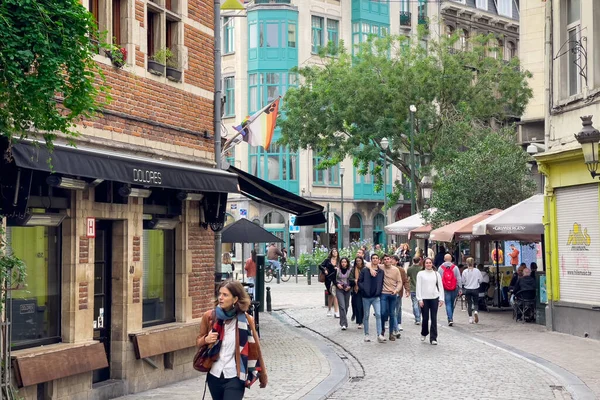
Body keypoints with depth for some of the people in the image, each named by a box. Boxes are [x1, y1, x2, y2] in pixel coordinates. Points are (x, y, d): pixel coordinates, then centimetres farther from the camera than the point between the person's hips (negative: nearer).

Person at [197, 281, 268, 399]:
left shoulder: (245, 320, -9)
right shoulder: (209, 316, -2)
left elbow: (255, 348, 0)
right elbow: (198, 342, 11)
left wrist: (262, 375, 5)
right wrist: (206, 340, -12)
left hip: (235, 378, -4)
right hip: (214, 376, 4)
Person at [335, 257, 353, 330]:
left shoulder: (350, 271, 1)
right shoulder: (337, 270, -2)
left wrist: (349, 286, -10)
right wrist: (337, 284, -11)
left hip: (347, 290, 2)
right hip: (339, 289, -2)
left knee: (346, 306, 9)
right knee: (342, 306, -14)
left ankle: (342, 322, 26)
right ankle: (344, 324, -17)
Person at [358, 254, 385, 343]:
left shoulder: (381, 272, 7)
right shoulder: (364, 270, 1)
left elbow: (382, 283, 12)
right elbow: (359, 281, 0)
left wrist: (379, 291, 1)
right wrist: (363, 290, -10)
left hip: (376, 297, 1)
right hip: (366, 297, 0)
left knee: (378, 315, -12)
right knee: (366, 316, 7)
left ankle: (379, 335, -13)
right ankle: (366, 335, 16)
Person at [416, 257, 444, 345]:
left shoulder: (436, 274, 8)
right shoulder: (420, 274, 4)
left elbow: (440, 286, 9)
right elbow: (418, 287, 1)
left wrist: (441, 299, 2)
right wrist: (420, 299, -6)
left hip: (434, 298, 1)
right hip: (424, 298, -1)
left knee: (434, 318, -2)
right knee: (425, 318, 3)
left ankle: (433, 338, 0)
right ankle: (424, 333, 28)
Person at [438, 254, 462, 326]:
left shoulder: (441, 268, -1)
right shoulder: (455, 267, -1)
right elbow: (459, 279, -1)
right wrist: (459, 289, 3)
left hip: (445, 289, -1)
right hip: (454, 288, 1)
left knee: (448, 304, 0)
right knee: (452, 304, 16)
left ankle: (450, 319, -12)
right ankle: (451, 318, 27)